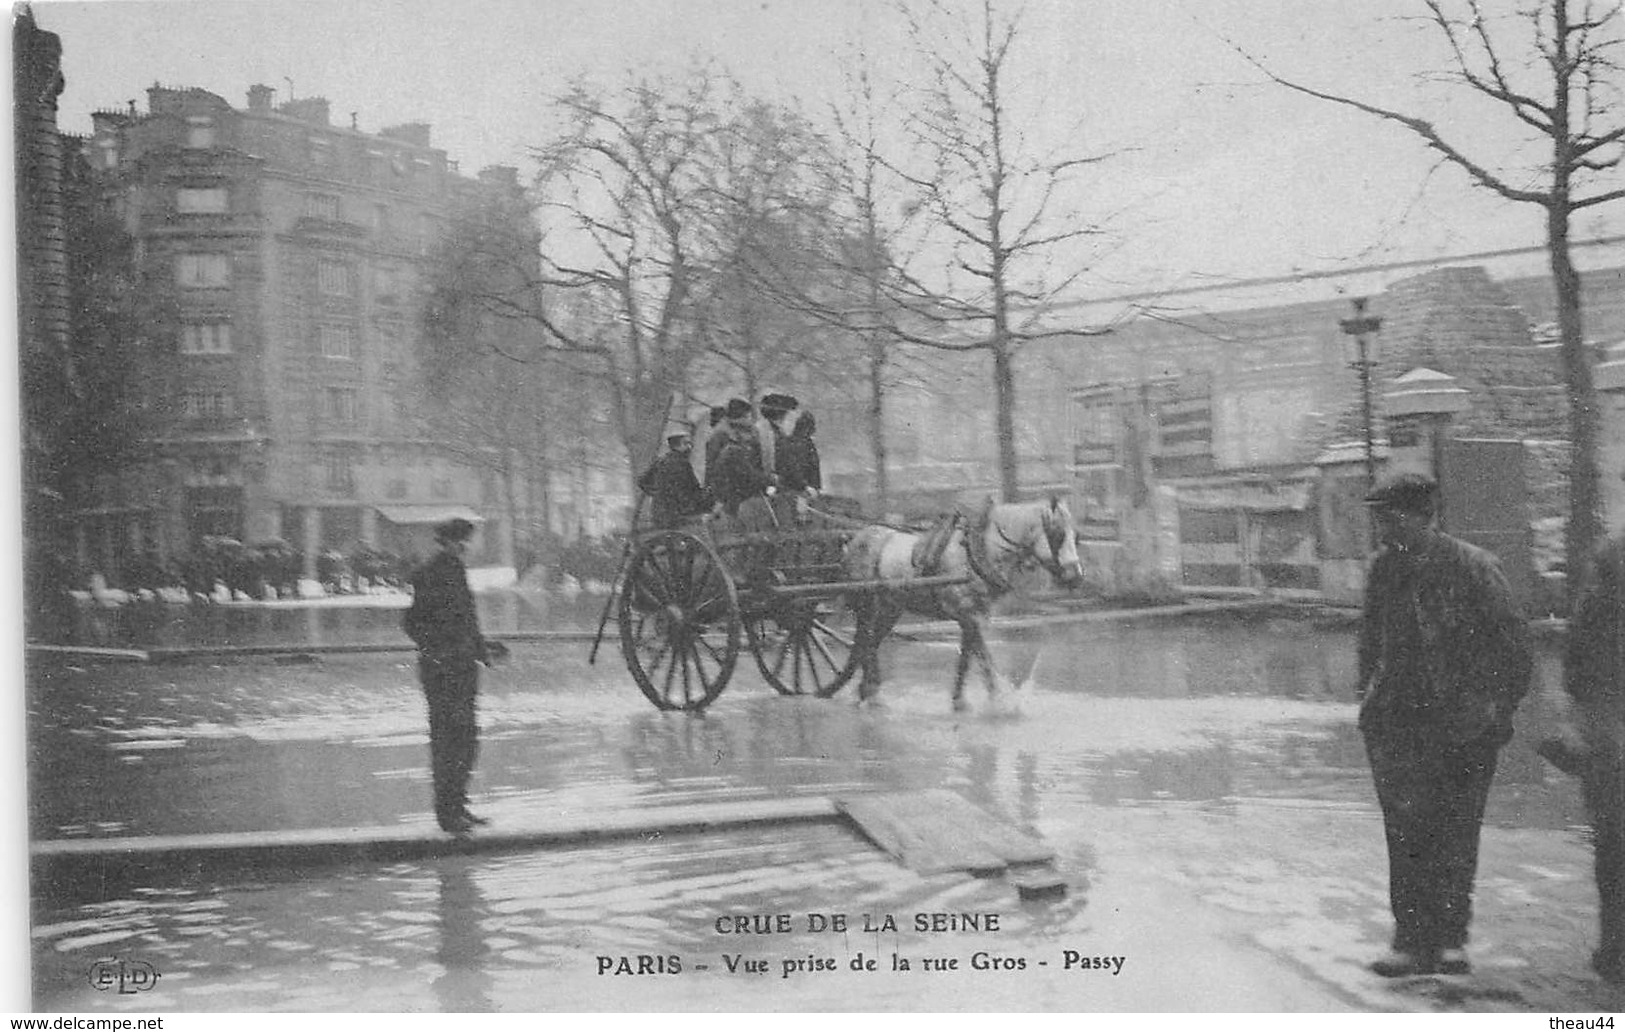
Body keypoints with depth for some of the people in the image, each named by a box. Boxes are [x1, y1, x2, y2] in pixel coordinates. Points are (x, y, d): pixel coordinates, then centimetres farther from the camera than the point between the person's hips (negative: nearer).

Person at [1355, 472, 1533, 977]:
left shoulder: (1473, 568, -8)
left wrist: (1497, 703, -10)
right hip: (1398, 722, 3)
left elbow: (1511, 641, -5)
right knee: (1407, 834, -2)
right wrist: (1370, 691, 13)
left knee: (1456, 834, 4)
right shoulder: (1384, 568, 7)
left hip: (1465, 723, -3)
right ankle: (1414, 941, 3)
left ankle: (1450, 938, 17)